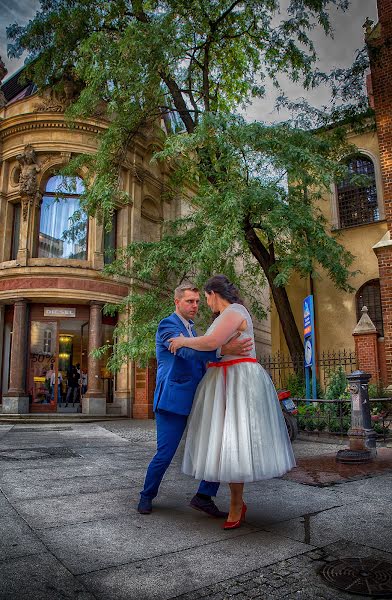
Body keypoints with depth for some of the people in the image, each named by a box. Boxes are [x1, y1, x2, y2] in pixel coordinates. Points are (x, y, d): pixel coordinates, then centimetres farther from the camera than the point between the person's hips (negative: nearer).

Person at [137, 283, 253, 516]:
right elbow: (186, 350, -27)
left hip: (198, 400, 8)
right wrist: (224, 349, -38)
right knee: (165, 454, -2)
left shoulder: (191, 328, 19)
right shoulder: (168, 325, -9)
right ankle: (147, 496, 24)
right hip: (173, 400, -8)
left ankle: (204, 497, 12)